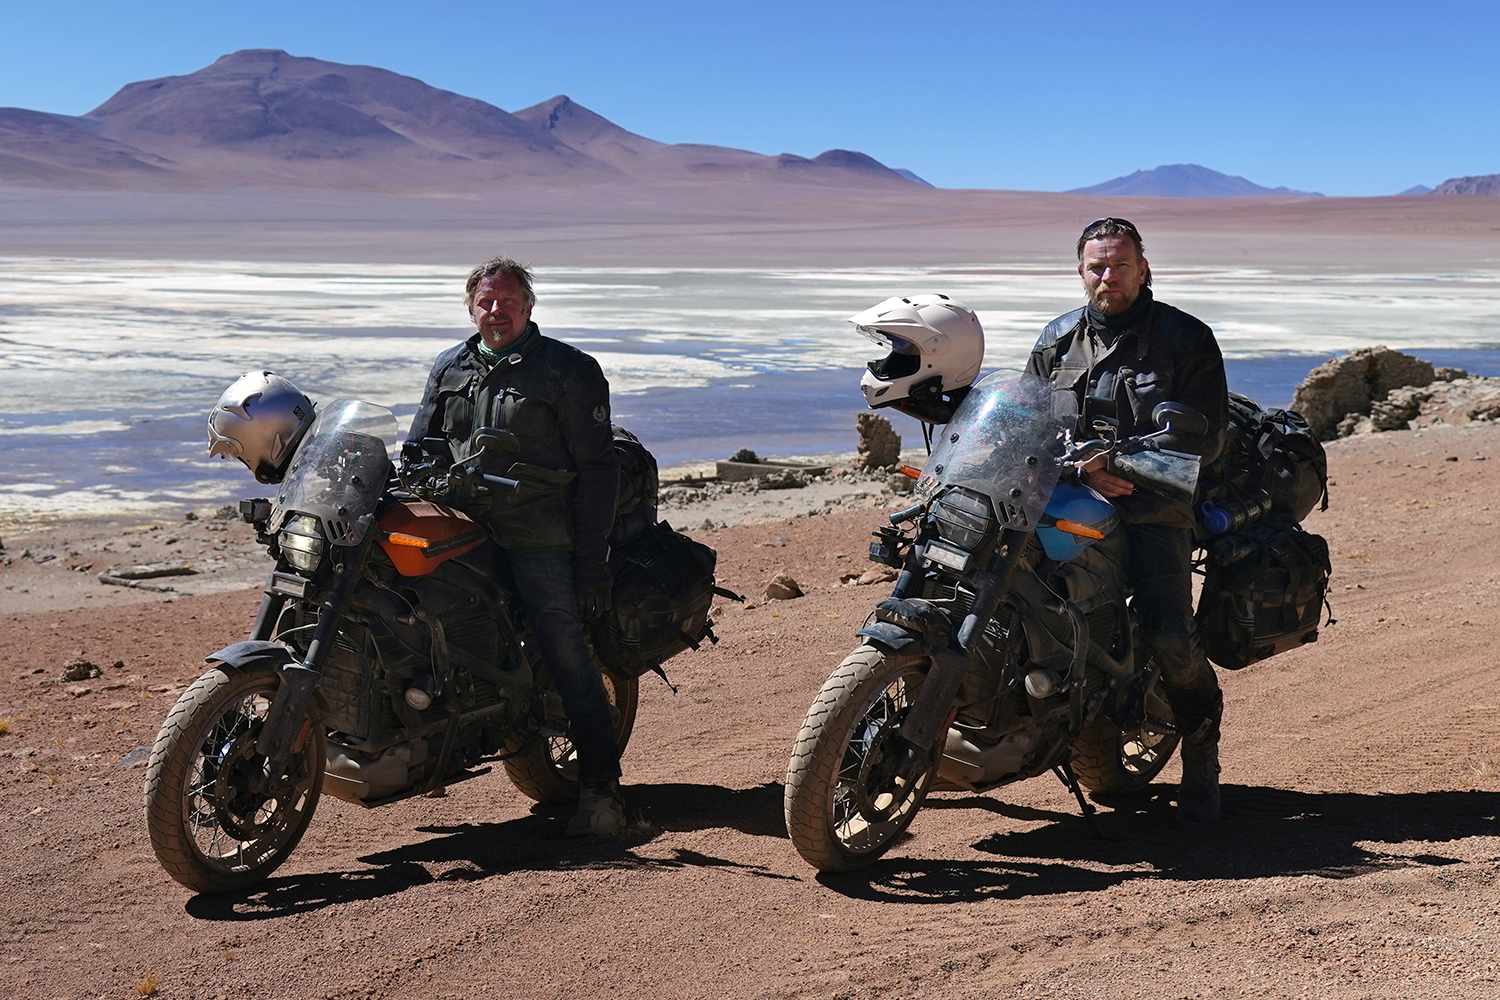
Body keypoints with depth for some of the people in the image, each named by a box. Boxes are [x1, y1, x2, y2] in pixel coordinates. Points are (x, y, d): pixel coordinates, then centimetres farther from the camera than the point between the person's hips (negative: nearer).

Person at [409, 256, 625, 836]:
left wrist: (592, 564, -9)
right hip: (461, 529, 5)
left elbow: (597, 470, -2)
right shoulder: (449, 369, 17)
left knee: (568, 658, -10)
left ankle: (600, 791, -6)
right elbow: (418, 450, 23)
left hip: (539, 537, -5)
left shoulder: (569, 369, 1)